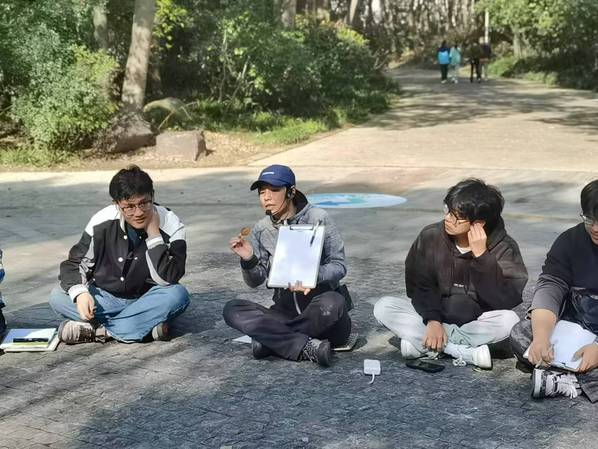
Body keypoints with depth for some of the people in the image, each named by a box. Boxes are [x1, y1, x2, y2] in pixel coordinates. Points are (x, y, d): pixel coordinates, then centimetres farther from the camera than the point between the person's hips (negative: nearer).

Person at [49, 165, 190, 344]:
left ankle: (94, 330, -28)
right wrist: (80, 293, -24)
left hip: (146, 302, -2)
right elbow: (74, 263, -4)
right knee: (58, 297, -21)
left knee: (178, 294, -33)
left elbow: (167, 279, -24)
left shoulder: (171, 226, -16)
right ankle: (146, 325, -26)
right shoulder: (103, 223, -10)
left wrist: (153, 234, -29)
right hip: (105, 299, 2)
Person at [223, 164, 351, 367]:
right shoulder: (261, 229, 5)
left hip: (321, 307, -4)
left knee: (330, 303, -38)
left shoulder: (318, 218, -7)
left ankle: (270, 339, -17)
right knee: (232, 309, -19)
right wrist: (249, 260, -17)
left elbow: (339, 265, -9)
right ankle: (308, 347, -29)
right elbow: (255, 281, 5)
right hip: (286, 310, 4)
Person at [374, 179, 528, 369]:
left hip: (478, 323, -2)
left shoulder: (503, 247, -14)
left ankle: (420, 342, -23)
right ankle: (467, 352, -26)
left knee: (509, 320, -34)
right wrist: (432, 321, -24)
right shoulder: (430, 237, -8)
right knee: (383, 307, -20)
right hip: (434, 316, 2)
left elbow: (506, 301, -24)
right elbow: (418, 285, -8)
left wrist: (481, 256, -30)